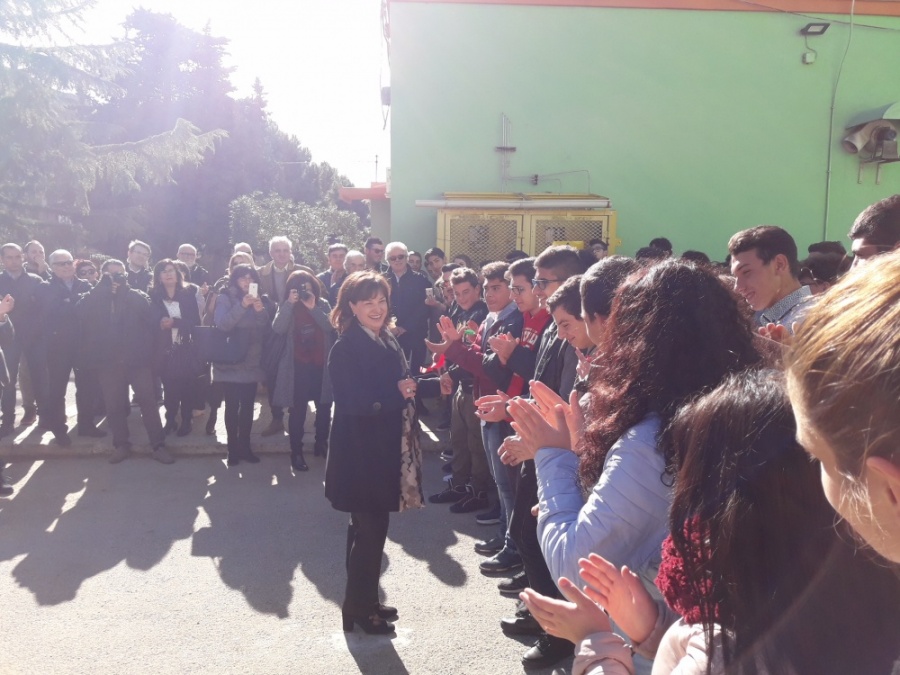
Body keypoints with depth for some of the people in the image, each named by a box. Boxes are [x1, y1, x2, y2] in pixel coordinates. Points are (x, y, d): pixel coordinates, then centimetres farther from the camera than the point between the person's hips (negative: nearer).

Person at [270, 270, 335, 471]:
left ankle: (321, 444, 29)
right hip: (298, 366, -2)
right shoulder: (286, 307, 2)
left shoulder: (323, 304, 5)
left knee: (324, 406, 11)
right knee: (298, 410, -3)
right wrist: (289, 303, -21)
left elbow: (330, 326, -11)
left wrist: (313, 308, -20)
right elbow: (278, 329, -15)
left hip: (321, 364, 2)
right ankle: (296, 452, 5)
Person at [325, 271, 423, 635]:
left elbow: (401, 385, 14)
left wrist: (411, 389, -8)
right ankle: (357, 608, 17)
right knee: (370, 528, 0)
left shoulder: (388, 341, 9)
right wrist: (397, 393, -20)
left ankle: (366, 600, 31)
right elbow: (351, 402, -22)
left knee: (372, 526, 17)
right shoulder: (345, 348, -15)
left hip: (385, 450, 8)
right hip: (361, 453, -8)